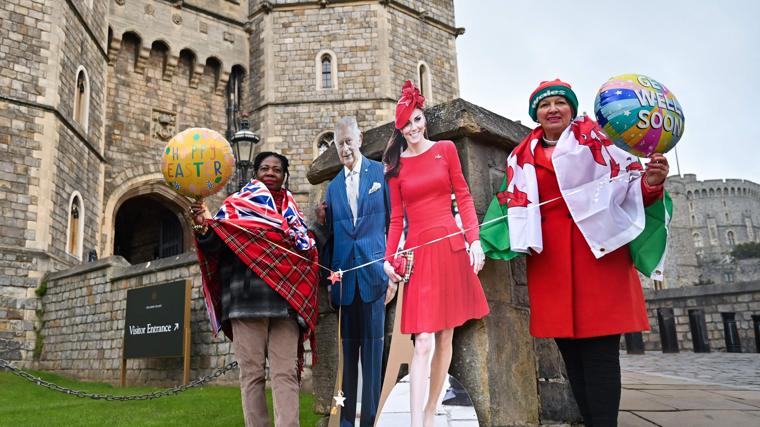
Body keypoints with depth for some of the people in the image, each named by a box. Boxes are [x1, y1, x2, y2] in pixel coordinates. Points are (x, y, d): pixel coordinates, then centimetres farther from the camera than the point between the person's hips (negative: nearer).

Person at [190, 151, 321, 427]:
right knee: (252, 373, -1)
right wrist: (203, 228, -17)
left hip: (286, 299, 2)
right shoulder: (236, 204, 11)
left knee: (286, 373, -4)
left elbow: (308, 253, 21)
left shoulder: (293, 212, 20)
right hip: (248, 299, -2)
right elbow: (215, 249, 2)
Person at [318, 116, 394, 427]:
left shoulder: (381, 173, 3)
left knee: (372, 349, 2)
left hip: (373, 273, -3)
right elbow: (331, 235, 15)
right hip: (343, 276, 3)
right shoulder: (333, 186, 15)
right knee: (347, 349, 9)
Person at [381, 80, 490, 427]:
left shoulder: (445, 149, 7)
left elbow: (463, 197, 5)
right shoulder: (395, 164, 8)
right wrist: (389, 257, -4)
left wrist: (474, 240, -5)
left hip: (451, 248, 1)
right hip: (418, 253, -1)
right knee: (423, 343, -9)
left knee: (445, 339, 7)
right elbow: (396, 217, 7)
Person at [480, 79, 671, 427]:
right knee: (571, 353, 5)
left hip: (597, 251, -3)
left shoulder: (598, 141, 9)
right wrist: (484, 241, 7)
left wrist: (651, 184, -18)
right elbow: (515, 207, 19)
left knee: (600, 352, -9)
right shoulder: (522, 159, 17)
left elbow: (627, 190, 3)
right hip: (551, 262, 3)